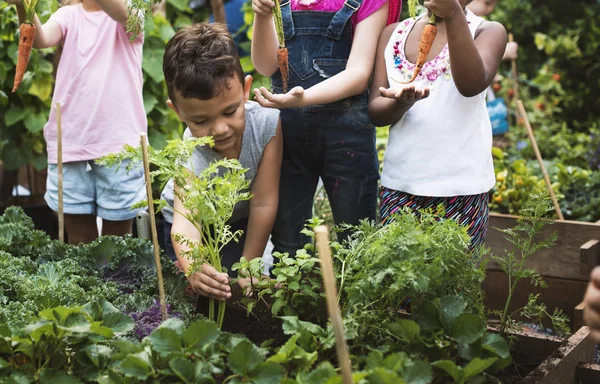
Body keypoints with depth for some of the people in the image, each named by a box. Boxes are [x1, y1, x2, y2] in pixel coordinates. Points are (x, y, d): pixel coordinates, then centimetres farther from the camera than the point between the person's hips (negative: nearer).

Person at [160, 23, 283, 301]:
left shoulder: (266, 123, -34)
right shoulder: (191, 158, -39)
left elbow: (263, 204, -28)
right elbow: (185, 220, -53)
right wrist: (193, 268, -75)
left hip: (240, 220, 2)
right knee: (204, 289, -6)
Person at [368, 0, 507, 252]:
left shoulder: (487, 32, 0)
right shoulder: (394, 34, 9)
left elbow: (472, 84, -21)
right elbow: (375, 110, 1)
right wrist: (402, 102, -20)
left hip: (460, 188, -3)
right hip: (398, 184, 3)